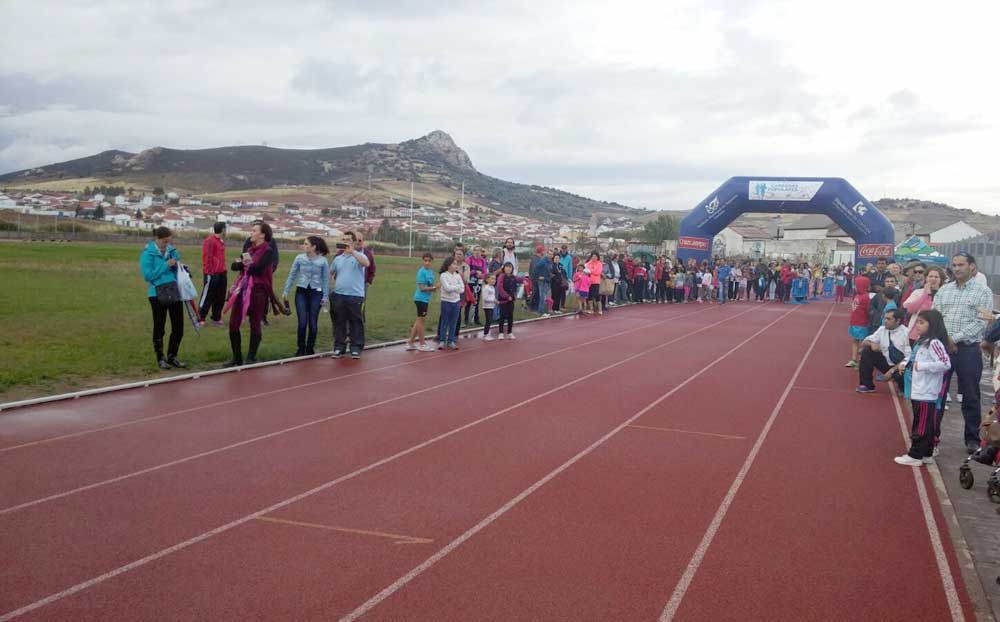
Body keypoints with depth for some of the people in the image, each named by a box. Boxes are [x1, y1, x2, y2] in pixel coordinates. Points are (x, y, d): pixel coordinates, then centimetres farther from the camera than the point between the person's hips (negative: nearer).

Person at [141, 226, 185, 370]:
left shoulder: (172, 250, 6)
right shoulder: (148, 253, -9)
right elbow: (148, 275, -16)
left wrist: (181, 268, -6)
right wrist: (166, 265, -19)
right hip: (158, 295, -5)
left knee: (178, 327, 7)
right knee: (159, 327, 7)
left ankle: (172, 356, 23)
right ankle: (160, 358, 20)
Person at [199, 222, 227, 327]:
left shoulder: (222, 241, 15)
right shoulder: (210, 241, -12)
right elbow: (207, 257, -15)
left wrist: (224, 269, 15)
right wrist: (209, 272, -18)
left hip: (221, 273, 9)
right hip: (212, 274, -9)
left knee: (220, 297, 11)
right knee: (208, 296, -3)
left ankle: (216, 318, 19)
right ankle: (201, 318, 4)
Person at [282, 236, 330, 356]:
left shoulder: (323, 261, -2)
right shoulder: (299, 258, 1)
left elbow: (326, 279, 3)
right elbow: (292, 275, 7)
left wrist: (325, 296, -1)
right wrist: (285, 291, 5)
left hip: (316, 293, -1)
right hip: (301, 292, 1)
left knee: (313, 322, 2)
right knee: (302, 322, -4)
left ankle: (310, 349, 16)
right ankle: (300, 349, 8)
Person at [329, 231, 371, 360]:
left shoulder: (359, 255, 0)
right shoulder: (338, 259, 14)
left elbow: (366, 263, -22)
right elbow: (330, 274, 24)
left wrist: (352, 251, -25)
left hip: (355, 296, -4)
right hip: (339, 295, 4)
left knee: (356, 323, 1)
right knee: (339, 323, 8)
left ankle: (356, 349, 7)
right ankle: (339, 347, 16)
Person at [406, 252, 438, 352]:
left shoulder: (431, 272, 8)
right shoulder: (421, 272, -15)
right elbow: (422, 288, -17)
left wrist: (433, 288, -8)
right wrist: (434, 287, -14)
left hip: (425, 299, 8)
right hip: (421, 298, -8)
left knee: (419, 321, 13)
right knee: (420, 320, 2)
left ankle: (410, 342, 21)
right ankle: (422, 344, 10)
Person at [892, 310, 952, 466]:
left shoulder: (934, 343, -16)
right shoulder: (921, 342, 13)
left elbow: (945, 364, -24)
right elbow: (913, 356, 27)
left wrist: (921, 366, -23)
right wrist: (904, 363, 6)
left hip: (927, 394, -10)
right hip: (917, 392, 10)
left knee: (922, 425, -1)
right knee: (920, 424, 16)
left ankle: (915, 456, 5)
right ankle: (926, 454, 25)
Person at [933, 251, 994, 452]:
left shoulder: (983, 292, -1)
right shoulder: (944, 290, 11)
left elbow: (981, 322, -9)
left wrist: (955, 338, -14)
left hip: (968, 349, -3)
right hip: (942, 348, 4)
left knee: (970, 396, 4)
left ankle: (972, 438, 15)